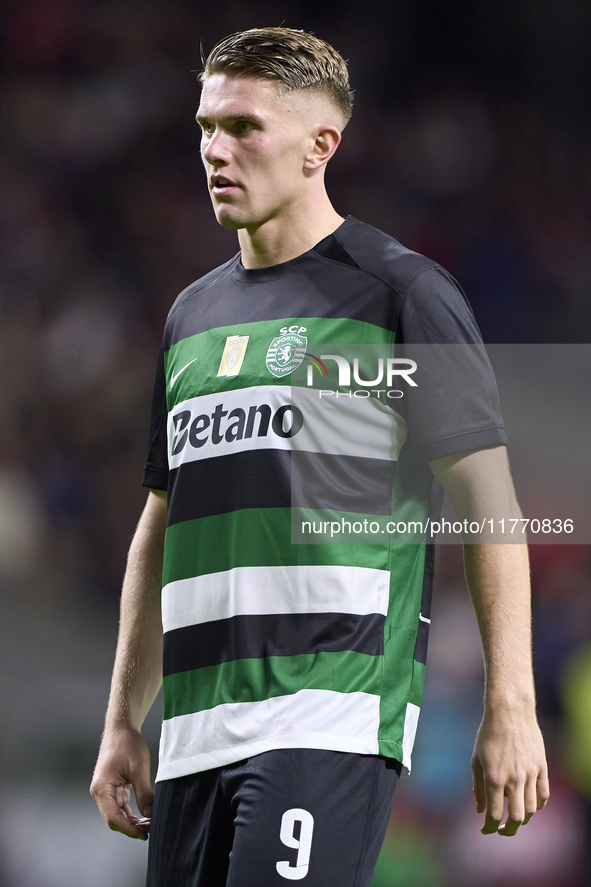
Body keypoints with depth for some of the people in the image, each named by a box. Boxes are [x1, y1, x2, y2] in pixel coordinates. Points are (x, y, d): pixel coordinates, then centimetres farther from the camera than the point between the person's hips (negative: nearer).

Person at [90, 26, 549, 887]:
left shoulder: (402, 292, -1)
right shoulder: (193, 314, 19)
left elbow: (488, 503, -5)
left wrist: (510, 709, -12)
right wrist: (123, 721, 19)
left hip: (334, 712, -7)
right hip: (196, 732, 7)